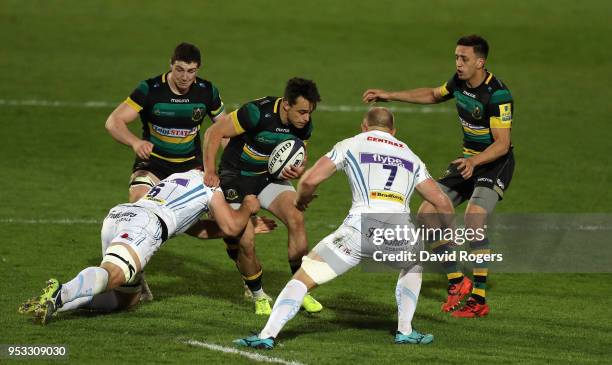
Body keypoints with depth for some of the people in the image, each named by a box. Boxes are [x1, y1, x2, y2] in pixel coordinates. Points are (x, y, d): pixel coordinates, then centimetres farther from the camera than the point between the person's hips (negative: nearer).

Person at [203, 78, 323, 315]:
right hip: (235, 178, -5)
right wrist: (209, 171, -27)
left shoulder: (304, 125, -10)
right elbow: (214, 132, -21)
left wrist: (297, 170, -15)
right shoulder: (258, 112, -29)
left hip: (269, 176, 5)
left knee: (296, 219, -18)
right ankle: (258, 296, 10)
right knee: (244, 240, -16)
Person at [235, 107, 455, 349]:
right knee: (414, 264, 38)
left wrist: (301, 200, 29)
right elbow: (442, 202, 26)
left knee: (303, 278, 7)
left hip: (360, 229, -3)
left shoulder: (351, 145, 17)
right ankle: (405, 331, 28)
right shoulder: (410, 157, 27)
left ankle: (267, 335, -8)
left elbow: (310, 180, 7)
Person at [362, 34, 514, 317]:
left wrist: (474, 161, -43)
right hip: (469, 161, 9)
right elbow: (434, 95, 23)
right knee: (427, 214, -1)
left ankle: (479, 300, -21)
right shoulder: (459, 81, 0)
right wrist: (390, 96, 20)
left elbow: (502, 143, -26)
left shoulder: (498, 94, -24)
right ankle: (456, 283, 7)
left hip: (495, 163, -9)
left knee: (473, 220, -29)